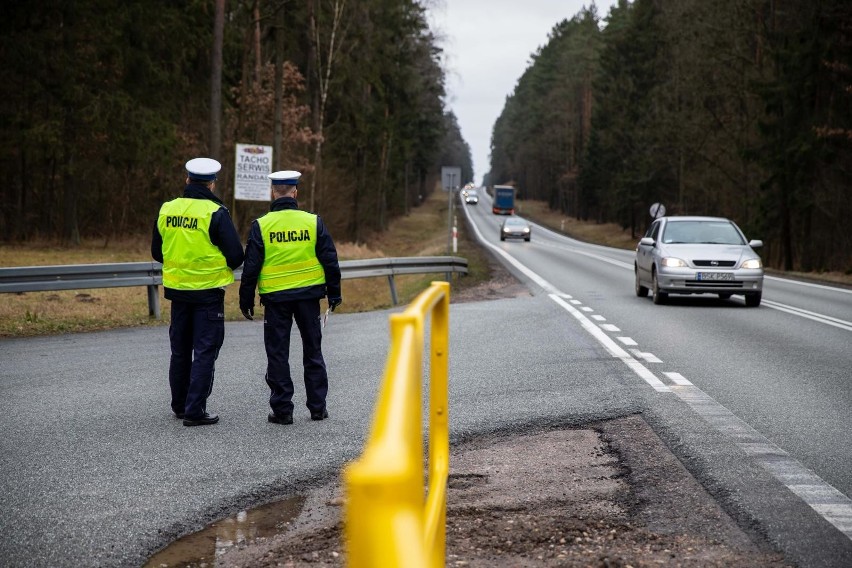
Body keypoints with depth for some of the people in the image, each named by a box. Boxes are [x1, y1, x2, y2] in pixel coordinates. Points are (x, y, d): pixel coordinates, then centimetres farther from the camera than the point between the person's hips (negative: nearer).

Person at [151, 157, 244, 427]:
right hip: (208, 292, -5)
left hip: (177, 289, 5)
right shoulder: (216, 213, -15)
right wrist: (223, 267, 8)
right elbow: (236, 256, -13)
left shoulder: (167, 210, 1)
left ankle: (179, 405, 26)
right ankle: (195, 410, -3)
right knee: (205, 351, 1)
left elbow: (157, 252, 10)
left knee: (180, 349, 17)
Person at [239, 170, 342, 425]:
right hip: (309, 295, 2)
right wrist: (334, 293, 13)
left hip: (275, 298, -2)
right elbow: (330, 261, 2)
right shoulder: (313, 222, -2)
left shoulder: (261, 226, -6)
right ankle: (318, 407, 17)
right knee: (313, 352, 13)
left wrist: (246, 300, 6)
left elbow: (251, 267, -4)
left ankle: (282, 409, 7)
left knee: (277, 355, 6)